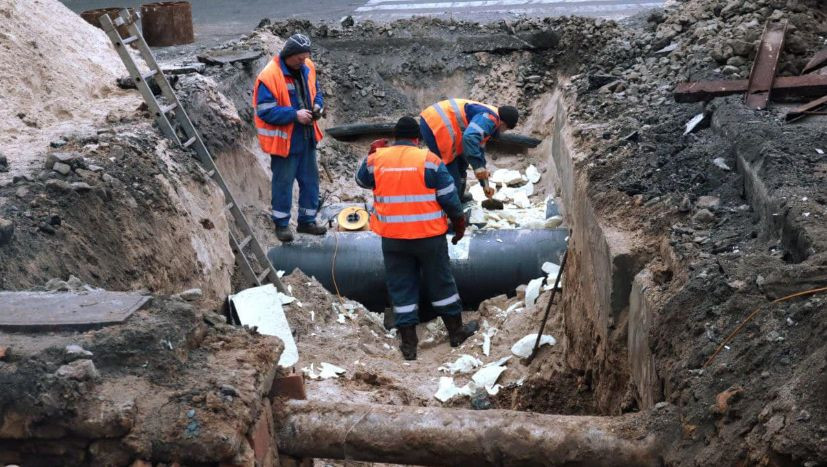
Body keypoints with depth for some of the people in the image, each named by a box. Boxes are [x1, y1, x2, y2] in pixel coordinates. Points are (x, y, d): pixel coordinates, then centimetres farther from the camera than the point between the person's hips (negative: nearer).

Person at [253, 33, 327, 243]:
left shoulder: (307, 68, 2)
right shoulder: (269, 76, -20)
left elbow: (315, 91, 18)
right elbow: (266, 111, -22)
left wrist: (317, 105, -4)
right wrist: (295, 115, -26)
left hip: (307, 137, 7)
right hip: (284, 140, -7)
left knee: (310, 178, 14)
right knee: (283, 181, 4)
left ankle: (307, 220, 29)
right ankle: (281, 223, 20)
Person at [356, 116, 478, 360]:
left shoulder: (376, 159, -2)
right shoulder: (429, 160, -9)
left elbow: (362, 180, 19)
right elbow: (449, 197, -6)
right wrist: (459, 222, 8)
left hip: (392, 237, 2)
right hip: (429, 235, -2)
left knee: (401, 287, 11)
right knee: (440, 283, 13)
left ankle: (408, 342, 13)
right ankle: (456, 331, 27)